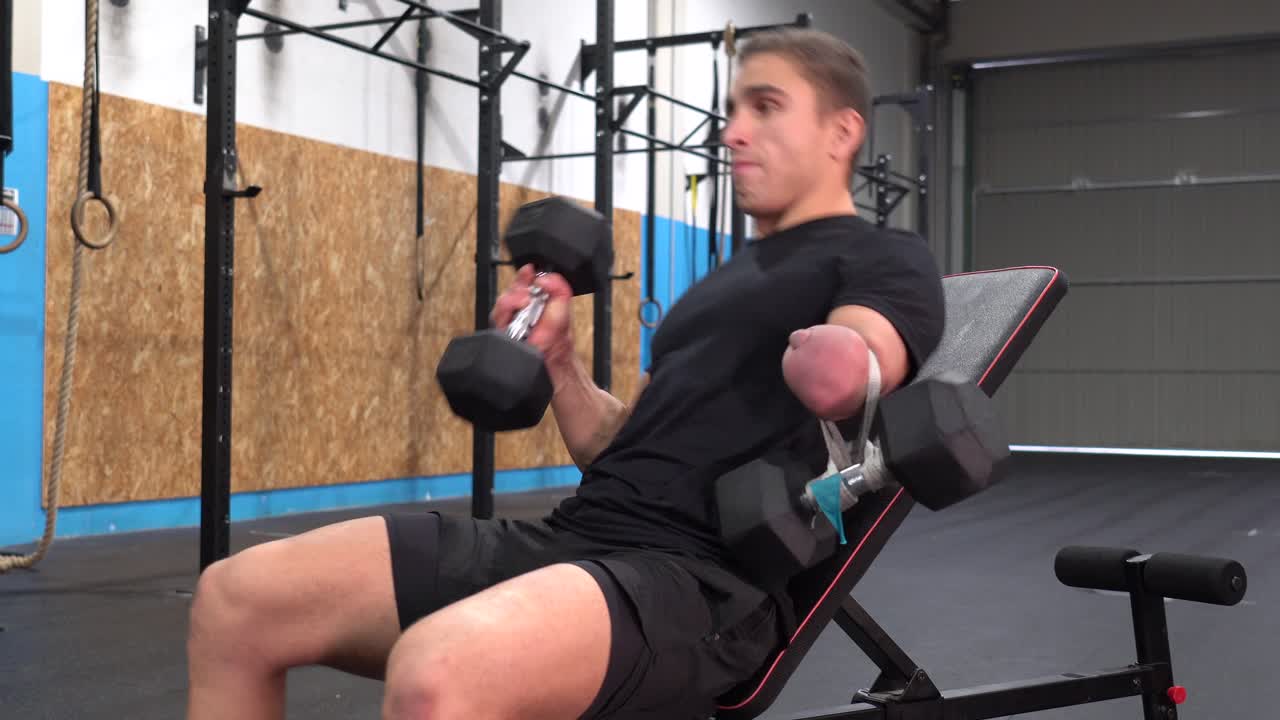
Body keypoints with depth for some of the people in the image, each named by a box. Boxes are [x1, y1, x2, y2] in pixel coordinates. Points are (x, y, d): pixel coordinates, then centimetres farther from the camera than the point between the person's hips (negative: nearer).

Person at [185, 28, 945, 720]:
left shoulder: (885, 261, 5)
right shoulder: (725, 281, 28)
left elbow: (861, 355, -16)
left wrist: (842, 365, -31)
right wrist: (557, 359, 13)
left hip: (704, 579, -8)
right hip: (576, 534, 9)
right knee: (234, 601, -2)